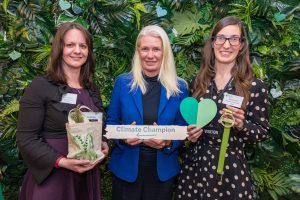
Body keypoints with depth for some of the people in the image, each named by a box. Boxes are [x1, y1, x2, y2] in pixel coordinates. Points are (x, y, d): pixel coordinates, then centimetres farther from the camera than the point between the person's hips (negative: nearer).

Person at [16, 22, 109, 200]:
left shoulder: (92, 89, 8)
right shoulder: (40, 87, -10)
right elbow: (26, 139, -13)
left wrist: (102, 146, -3)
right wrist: (62, 162, -22)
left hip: (87, 175, 6)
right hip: (51, 176, -5)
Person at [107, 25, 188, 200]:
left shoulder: (180, 87, -3)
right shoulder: (123, 82, -3)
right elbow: (111, 121, 2)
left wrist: (168, 142, -18)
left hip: (163, 170, 1)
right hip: (126, 168, 0)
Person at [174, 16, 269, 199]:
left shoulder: (255, 87, -9)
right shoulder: (200, 81, 1)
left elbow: (263, 133, -3)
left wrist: (241, 124, -21)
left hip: (231, 168, -3)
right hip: (195, 164, 3)